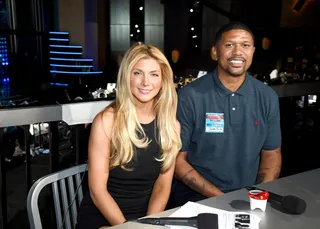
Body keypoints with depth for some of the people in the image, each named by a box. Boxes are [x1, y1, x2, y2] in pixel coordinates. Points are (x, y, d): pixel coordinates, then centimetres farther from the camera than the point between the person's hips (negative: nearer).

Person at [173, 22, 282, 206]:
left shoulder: (267, 97, 2)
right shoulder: (189, 97, -10)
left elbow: (272, 154, 10)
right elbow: (178, 159, -7)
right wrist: (220, 197, -14)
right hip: (197, 198, -3)